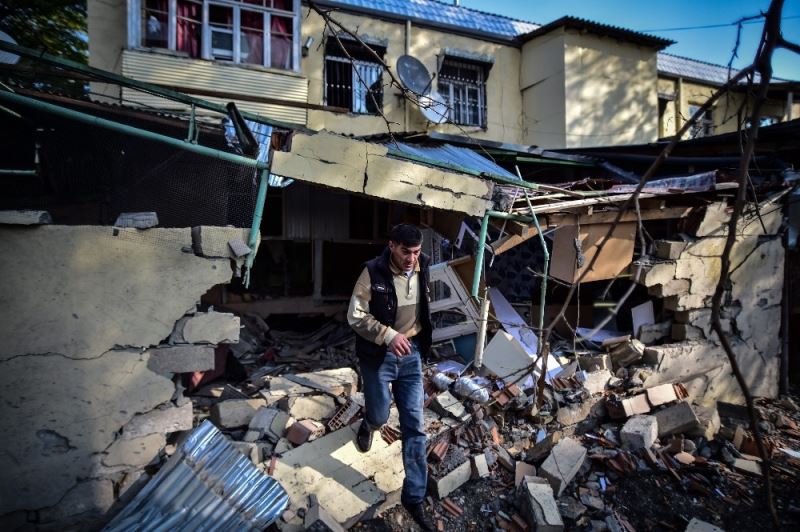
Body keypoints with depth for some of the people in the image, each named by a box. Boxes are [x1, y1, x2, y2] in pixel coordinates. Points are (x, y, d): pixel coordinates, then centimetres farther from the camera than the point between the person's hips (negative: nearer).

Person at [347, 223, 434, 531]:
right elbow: (355, 316, -16)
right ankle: (368, 423, 53)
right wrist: (389, 335, -28)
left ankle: (414, 497, 17)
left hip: (411, 354, 3)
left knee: (415, 426, 3)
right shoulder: (373, 273, -19)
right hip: (377, 355, -3)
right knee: (379, 416, 12)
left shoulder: (423, 268, -6)